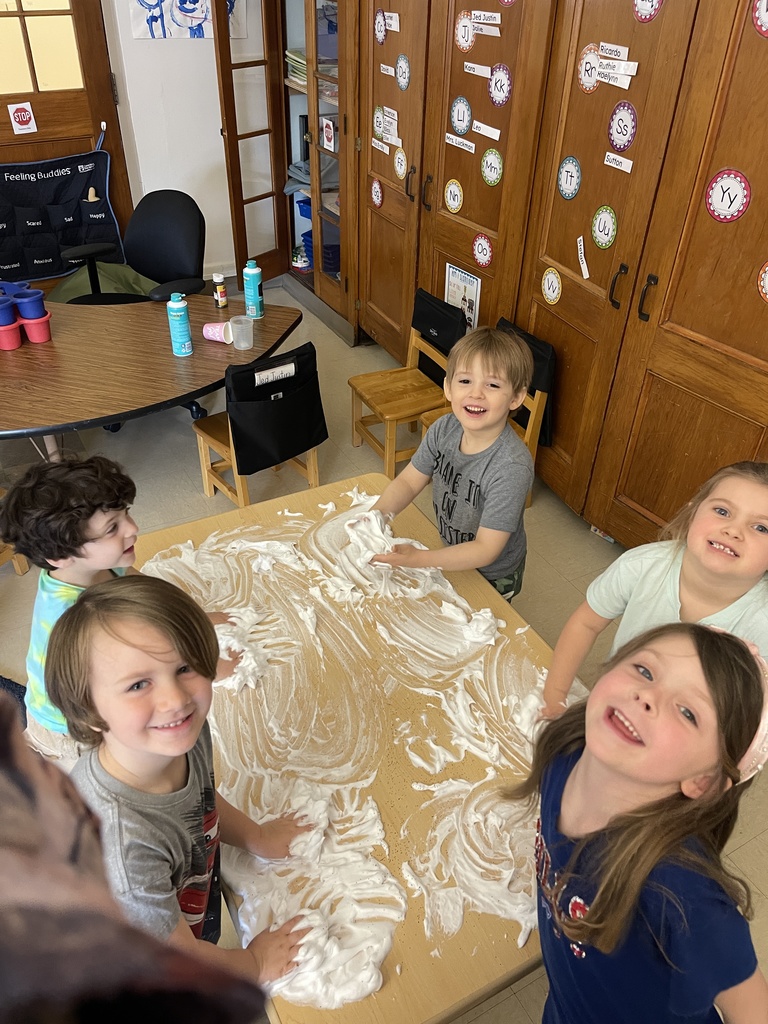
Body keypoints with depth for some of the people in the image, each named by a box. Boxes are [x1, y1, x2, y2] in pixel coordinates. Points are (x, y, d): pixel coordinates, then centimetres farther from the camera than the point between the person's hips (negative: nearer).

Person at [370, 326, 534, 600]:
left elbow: (485, 550, -32)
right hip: (450, 552, 5)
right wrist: (377, 515, -24)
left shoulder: (512, 468, -36)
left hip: (492, 577, -5)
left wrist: (418, 560, -40)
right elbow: (408, 481, -6)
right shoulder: (444, 430, -18)